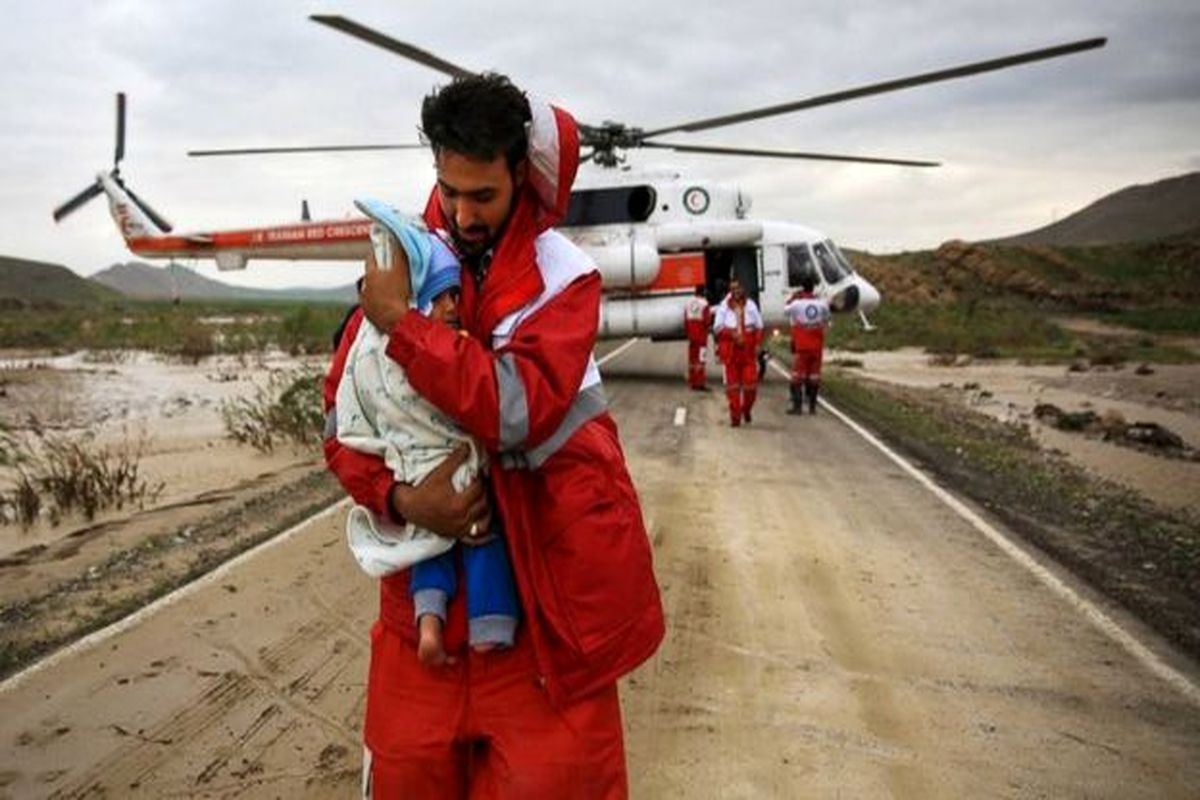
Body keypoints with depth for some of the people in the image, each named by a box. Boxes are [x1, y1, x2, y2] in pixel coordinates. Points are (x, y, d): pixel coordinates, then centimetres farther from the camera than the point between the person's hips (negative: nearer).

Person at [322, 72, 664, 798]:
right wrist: (399, 498, -16)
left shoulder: (564, 275, -8)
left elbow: (516, 411, -23)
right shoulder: (406, 264, 2)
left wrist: (401, 323, -21)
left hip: (544, 565, -3)